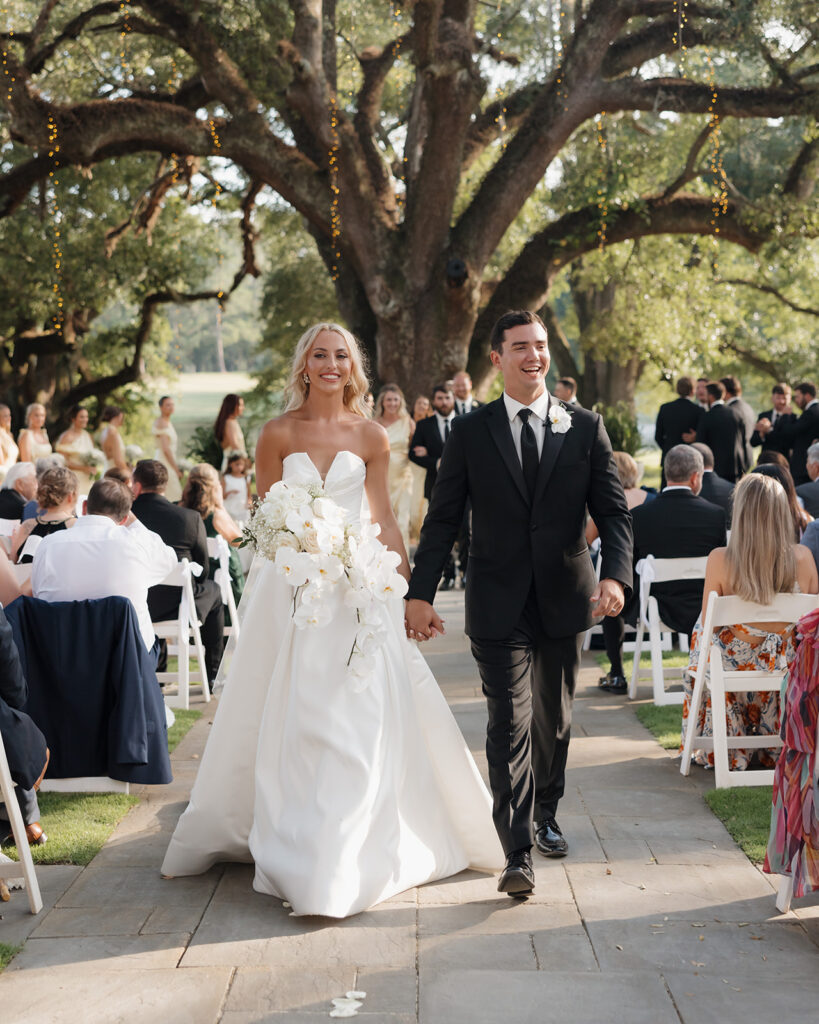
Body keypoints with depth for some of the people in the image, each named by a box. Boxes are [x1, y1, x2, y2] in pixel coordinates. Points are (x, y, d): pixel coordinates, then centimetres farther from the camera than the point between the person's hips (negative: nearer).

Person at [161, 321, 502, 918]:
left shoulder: (370, 436, 5)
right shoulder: (278, 434, 2)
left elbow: (385, 518, 9)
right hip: (290, 587, 0)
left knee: (359, 719, -3)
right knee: (288, 720, 3)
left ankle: (345, 858, 6)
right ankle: (294, 852, 16)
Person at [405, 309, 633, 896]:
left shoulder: (586, 428, 3)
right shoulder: (469, 433, 1)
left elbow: (614, 512, -1)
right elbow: (443, 520, 1)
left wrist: (616, 575, -18)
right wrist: (420, 593, -5)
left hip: (565, 600, 2)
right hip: (499, 606, -2)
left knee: (555, 720, 16)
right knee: (510, 723, -8)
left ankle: (546, 816, 39)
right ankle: (518, 854, -8)